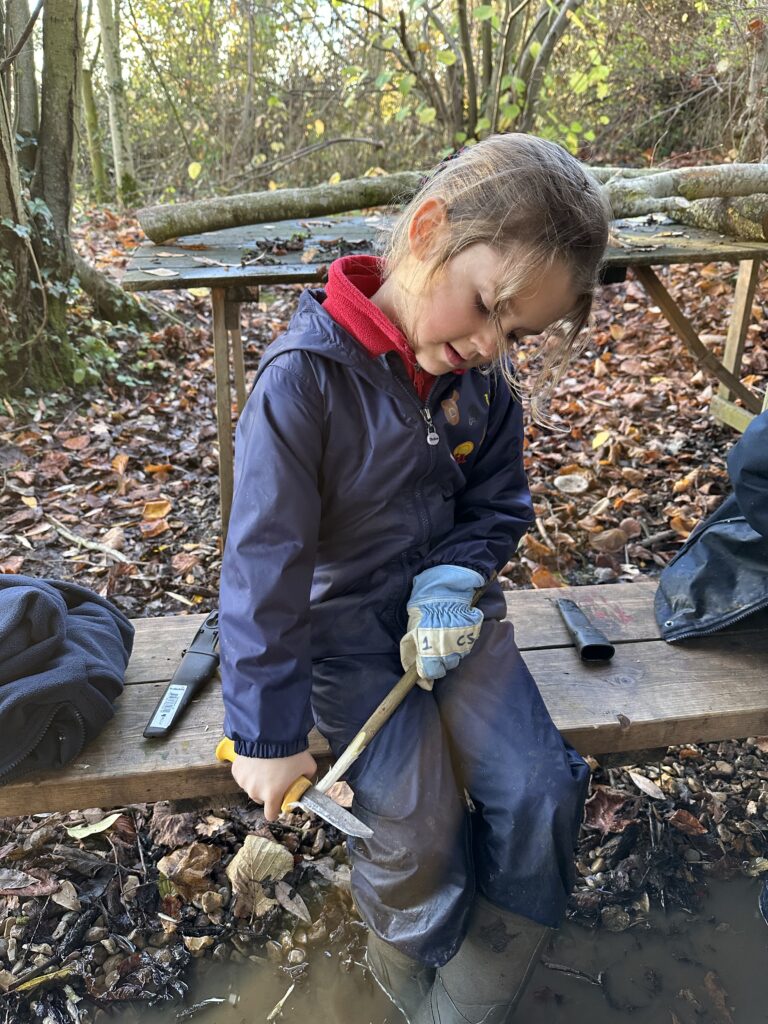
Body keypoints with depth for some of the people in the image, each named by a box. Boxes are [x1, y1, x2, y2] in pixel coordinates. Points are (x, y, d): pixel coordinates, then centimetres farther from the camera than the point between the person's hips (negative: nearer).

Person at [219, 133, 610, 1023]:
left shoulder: (484, 380, -4)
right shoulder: (306, 375, -22)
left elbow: (498, 506, 7)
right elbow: (263, 562, -21)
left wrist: (452, 583, -15)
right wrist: (268, 734, -17)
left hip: (451, 607, 5)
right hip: (346, 623, -4)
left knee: (541, 791, -9)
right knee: (417, 828, -16)